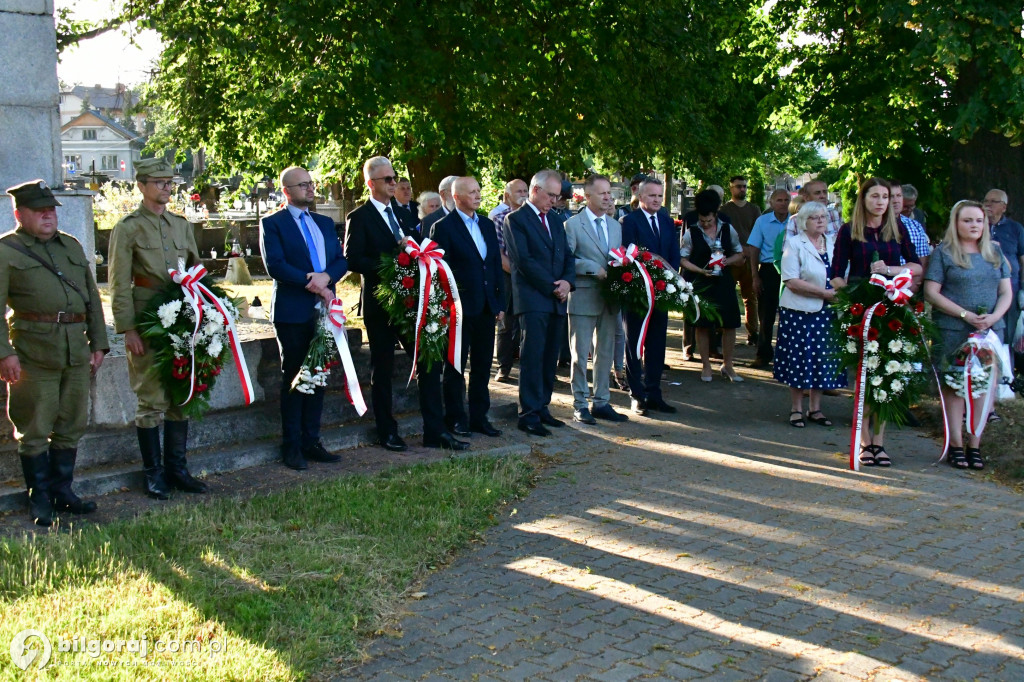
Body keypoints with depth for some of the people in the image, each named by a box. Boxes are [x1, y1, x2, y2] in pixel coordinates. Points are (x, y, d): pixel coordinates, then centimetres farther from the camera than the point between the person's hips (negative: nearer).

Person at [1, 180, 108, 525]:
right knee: (34, 431, 2)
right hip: (33, 351, -5)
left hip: (76, 351, 6)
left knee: (72, 425, 12)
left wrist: (98, 342, 13)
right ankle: (40, 500, 12)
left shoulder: (71, 246, 18)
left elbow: (92, 297, 19)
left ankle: (63, 491, 24)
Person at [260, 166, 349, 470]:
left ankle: (311, 441, 17)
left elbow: (342, 260, 8)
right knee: (293, 379, 1)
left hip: (323, 309, 5)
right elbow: (275, 265, -13)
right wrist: (312, 283, -18)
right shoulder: (272, 223, -1)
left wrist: (326, 277, -12)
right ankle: (292, 447, 8)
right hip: (293, 311, -5)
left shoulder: (325, 223, 16)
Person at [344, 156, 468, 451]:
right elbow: (352, 260, -14)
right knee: (382, 370, 5)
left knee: (429, 362, 2)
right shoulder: (359, 218, -5)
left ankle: (435, 431, 8)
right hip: (380, 303, -5)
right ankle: (387, 433, 16)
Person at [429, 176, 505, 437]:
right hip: (459, 307, -6)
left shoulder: (487, 225, 12)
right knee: (456, 366, 5)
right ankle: (456, 418, 14)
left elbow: (497, 266, 13)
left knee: (482, 366, 11)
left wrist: (500, 303, 9)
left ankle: (479, 417, 19)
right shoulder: (444, 227, -7)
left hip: (486, 307, 6)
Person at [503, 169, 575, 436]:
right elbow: (524, 260, -12)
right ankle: (528, 414, -4)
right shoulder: (516, 219, -3)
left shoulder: (555, 220, 19)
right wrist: (552, 287, -12)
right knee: (533, 357, -7)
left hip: (557, 300, 7)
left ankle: (541, 407, 16)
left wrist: (567, 281, -4)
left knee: (550, 358, 8)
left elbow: (568, 256, 17)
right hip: (533, 299, -7)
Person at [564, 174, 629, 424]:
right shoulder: (573, 224, -5)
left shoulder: (615, 226, 15)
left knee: (606, 352, 11)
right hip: (584, 298, -6)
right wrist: (594, 268, -18)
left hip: (610, 298, 6)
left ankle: (601, 402, 19)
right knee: (581, 354, 0)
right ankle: (579, 405, 8)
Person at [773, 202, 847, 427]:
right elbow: (791, 281, -13)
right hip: (799, 311, -5)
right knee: (798, 359, 1)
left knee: (823, 360, 7)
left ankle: (815, 408, 18)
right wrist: (825, 293, -16)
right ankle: (796, 409, 12)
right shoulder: (794, 244, -3)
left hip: (826, 312, 5)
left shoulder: (833, 243, 13)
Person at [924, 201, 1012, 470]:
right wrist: (965, 314, -13)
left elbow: (1006, 291, 11)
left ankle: (975, 445, 10)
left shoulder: (995, 252, 14)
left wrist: (994, 316, -8)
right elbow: (931, 292, -5)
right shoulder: (944, 252, 2)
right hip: (952, 330, -4)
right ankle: (956, 445, 5)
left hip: (990, 330, 4)